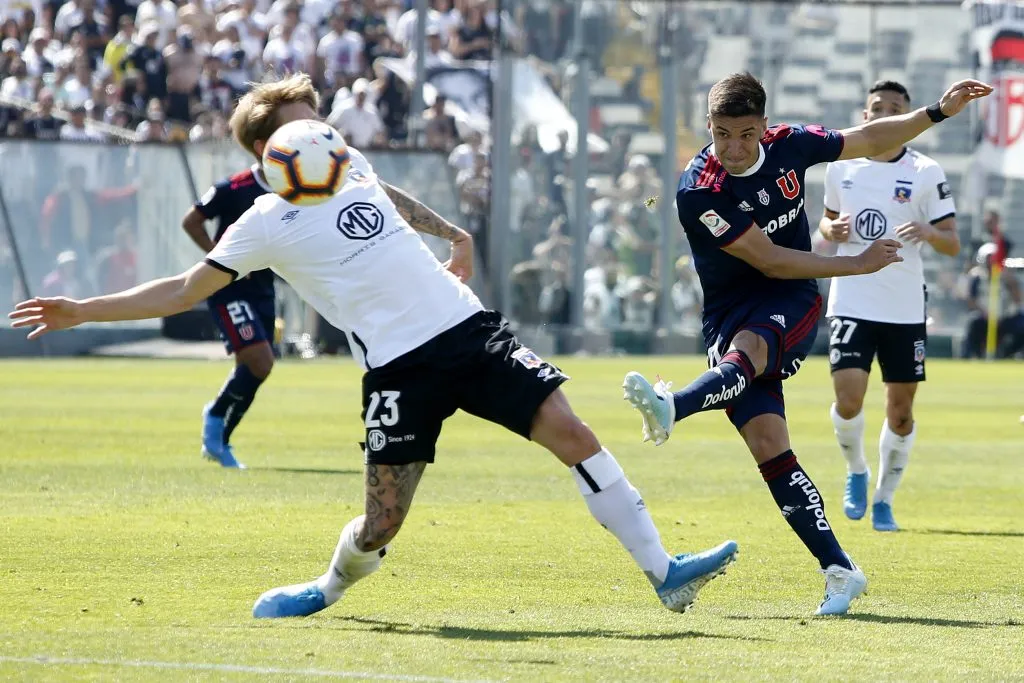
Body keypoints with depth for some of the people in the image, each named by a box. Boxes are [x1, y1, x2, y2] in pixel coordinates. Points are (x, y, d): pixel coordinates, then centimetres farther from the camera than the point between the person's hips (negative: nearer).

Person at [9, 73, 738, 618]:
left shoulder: (349, 164, 13)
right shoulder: (267, 225, -2)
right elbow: (186, 289, 0)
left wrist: (452, 234, 42)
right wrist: (82, 312, -8)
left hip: (470, 329, 4)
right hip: (401, 367, -4)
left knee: (571, 432, -9)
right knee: (381, 525, -7)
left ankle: (664, 572, -5)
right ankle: (331, 589, 29)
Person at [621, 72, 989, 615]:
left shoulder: (788, 145, -2)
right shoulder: (698, 191, -16)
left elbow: (872, 140, 16)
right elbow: (770, 260, -14)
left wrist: (940, 111, 12)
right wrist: (857, 264, -9)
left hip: (792, 305, 1)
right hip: (729, 314, -1)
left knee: (747, 351, -35)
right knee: (767, 445, -15)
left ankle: (672, 407, -65)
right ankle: (839, 571, -12)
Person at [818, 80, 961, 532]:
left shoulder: (926, 173, -3)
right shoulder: (841, 167, 4)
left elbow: (953, 244, -2)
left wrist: (929, 232, -25)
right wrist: (833, 230, -4)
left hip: (905, 308, 0)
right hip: (852, 303, 0)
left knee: (901, 409, 4)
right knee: (848, 401, -12)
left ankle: (884, 499, 20)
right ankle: (856, 471, 17)